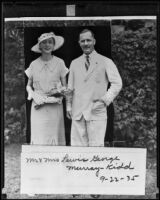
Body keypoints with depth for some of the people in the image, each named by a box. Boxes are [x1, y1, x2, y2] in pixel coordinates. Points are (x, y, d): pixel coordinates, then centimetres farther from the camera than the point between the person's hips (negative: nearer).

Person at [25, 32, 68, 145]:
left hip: (55, 107, -1)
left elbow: (65, 86, 8)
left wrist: (59, 91, -12)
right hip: (38, 107, 1)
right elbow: (28, 86, 14)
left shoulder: (59, 63, 2)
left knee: (55, 138, -1)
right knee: (39, 139, -3)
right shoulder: (34, 64, 6)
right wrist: (33, 95, -5)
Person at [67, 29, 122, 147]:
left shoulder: (106, 62, 5)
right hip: (77, 113, 3)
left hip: (97, 112, -3)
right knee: (77, 146, 0)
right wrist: (69, 106, 12)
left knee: (96, 145, -7)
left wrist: (105, 100, -9)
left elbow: (117, 83, 1)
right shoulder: (74, 63, 17)